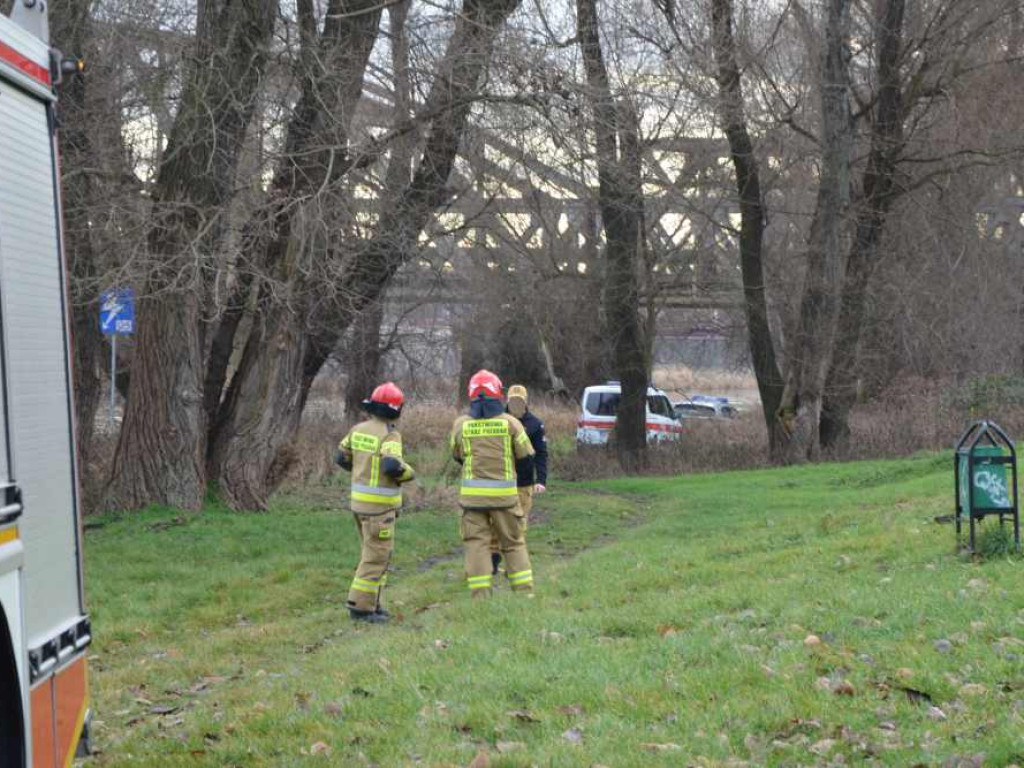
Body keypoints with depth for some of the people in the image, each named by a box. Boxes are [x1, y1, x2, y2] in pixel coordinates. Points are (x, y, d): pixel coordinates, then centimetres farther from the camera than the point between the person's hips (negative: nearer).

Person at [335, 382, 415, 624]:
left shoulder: (358, 429, 6)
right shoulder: (390, 435, -17)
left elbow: (342, 458, 14)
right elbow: (392, 465, -29)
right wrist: (409, 473, -9)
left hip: (359, 500, 8)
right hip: (379, 505, -8)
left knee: (373, 553, 18)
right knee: (376, 557, -2)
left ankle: (371, 603, 21)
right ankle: (360, 606, -2)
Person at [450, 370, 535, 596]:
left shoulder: (461, 424, -2)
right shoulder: (510, 422, -5)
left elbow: (457, 455, 10)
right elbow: (525, 453, 3)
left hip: (472, 493, 0)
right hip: (504, 492, 0)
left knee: (477, 543, 4)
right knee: (513, 543, 11)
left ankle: (480, 594, -1)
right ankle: (524, 590, 11)